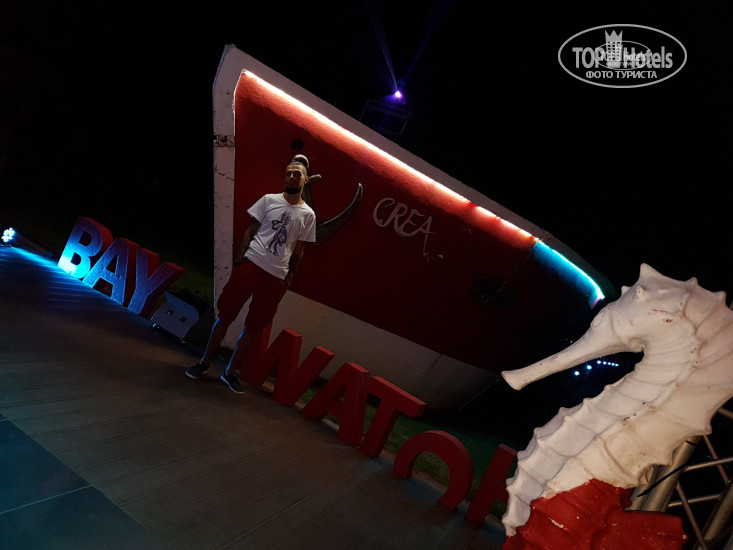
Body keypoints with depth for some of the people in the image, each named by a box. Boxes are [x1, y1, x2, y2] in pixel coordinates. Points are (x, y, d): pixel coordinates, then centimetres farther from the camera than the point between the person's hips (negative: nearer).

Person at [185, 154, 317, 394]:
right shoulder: (269, 200, 5)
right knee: (225, 315, 4)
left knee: (254, 327, 6)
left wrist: (289, 276, 6)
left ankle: (230, 372, 21)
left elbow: (298, 250, 11)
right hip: (250, 264, -1)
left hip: (276, 277, 1)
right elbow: (250, 231, 4)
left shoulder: (308, 215, 6)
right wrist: (238, 261, -4)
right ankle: (204, 362, 22)